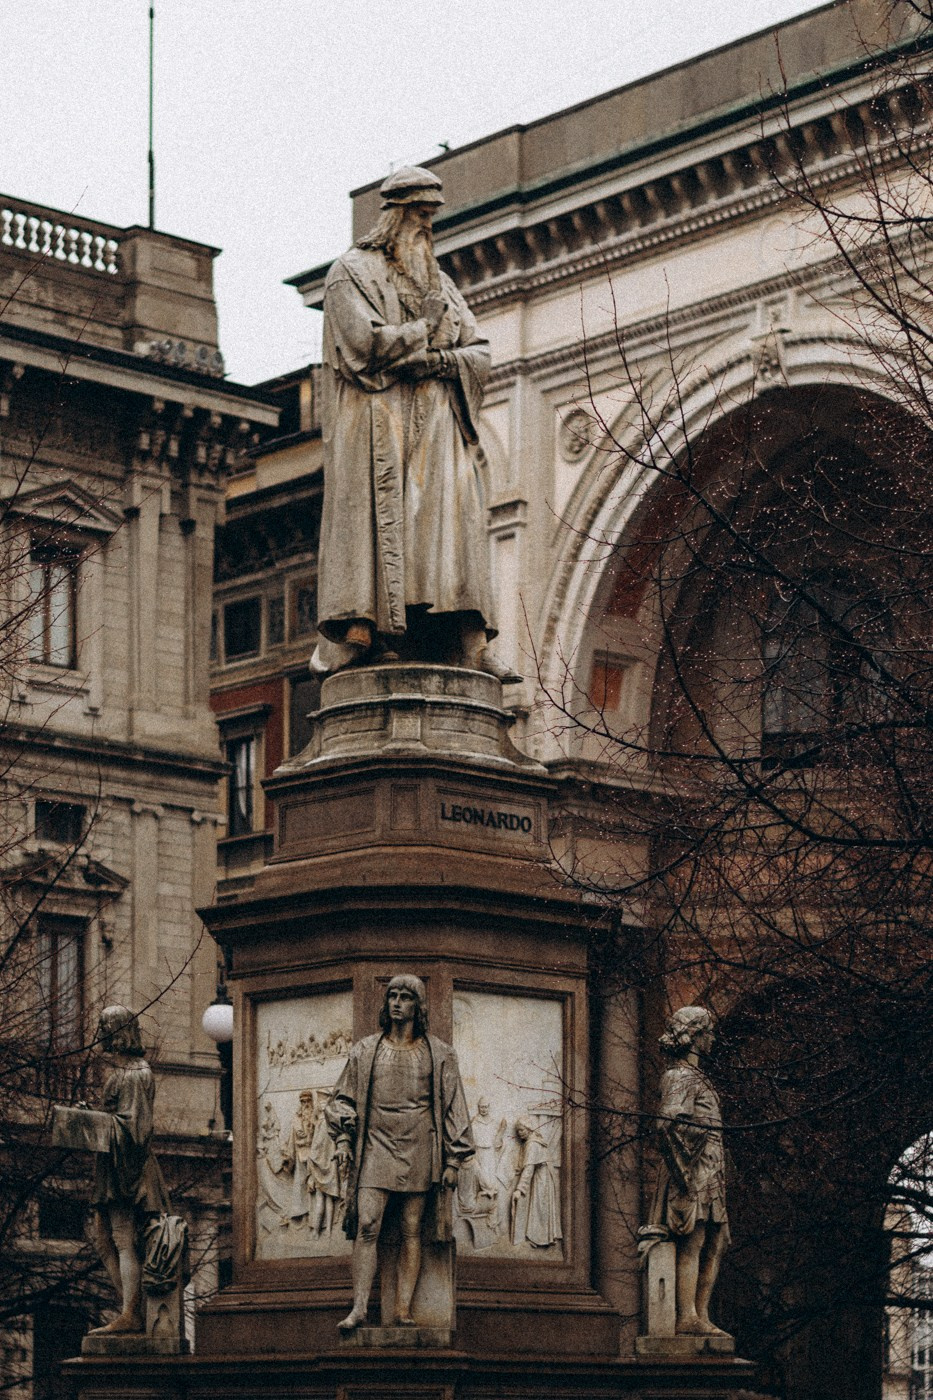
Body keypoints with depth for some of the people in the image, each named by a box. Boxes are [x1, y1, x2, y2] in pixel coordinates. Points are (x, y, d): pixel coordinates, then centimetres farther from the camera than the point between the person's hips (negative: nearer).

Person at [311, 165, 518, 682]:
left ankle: (469, 643, -14)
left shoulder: (440, 284, 22)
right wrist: (426, 327, -1)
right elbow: (365, 343, -11)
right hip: (375, 422, -5)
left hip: (435, 427, 5)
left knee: (453, 516, -7)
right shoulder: (352, 272, 4)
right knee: (370, 519, -14)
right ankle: (349, 636, -17)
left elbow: (479, 355, 13)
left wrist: (431, 359, -7)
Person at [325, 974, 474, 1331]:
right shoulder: (365, 1050, 11)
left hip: (418, 1151, 0)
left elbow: (452, 1108, 8)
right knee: (367, 1226, -12)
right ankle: (359, 1307, -16)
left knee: (411, 1231, -1)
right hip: (375, 1148, 0)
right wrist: (343, 1140, 2)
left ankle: (403, 1310, -2)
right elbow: (343, 1098, 15)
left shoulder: (438, 1054, 8)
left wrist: (453, 1160, 3)